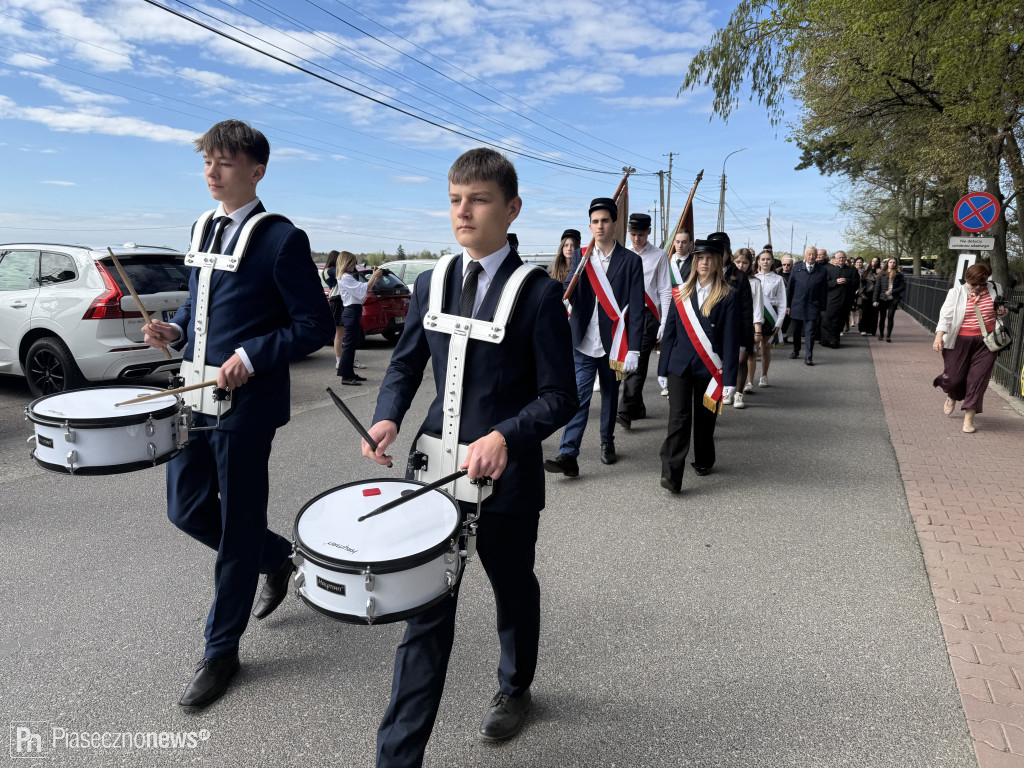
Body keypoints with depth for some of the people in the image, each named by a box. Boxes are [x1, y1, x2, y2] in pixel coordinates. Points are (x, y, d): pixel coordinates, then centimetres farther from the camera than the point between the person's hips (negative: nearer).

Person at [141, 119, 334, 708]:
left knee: (238, 528, 4)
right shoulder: (203, 228, 13)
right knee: (187, 510, 15)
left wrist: (251, 357, -22)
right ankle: (277, 556, 40)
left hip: (245, 406, -8)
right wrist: (175, 329, 5)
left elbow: (316, 326, -12)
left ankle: (222, 651, 23)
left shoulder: (282, 240, -11)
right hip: (194, 397, 8)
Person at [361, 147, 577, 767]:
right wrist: (389, 416, -8)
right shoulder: (432, 283, 4)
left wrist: (506, 437, -28)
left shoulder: (540, 293, -11)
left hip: (507, 475, -2)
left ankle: (515, 689, 51)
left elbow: (559, 396, -12)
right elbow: (407, 363, 12)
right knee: (426, 611, 6)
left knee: (514, 592, 22)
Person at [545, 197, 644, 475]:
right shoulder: (580, 257, 6)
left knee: (610, 395, 15)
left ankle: (607, 442, 35)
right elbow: (569, 295, 2)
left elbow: (636, 308, -5)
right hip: (583, 342, 0)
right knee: (579, 396, -6)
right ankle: (568, 455, -8)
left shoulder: (631, 261, -2)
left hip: (613, 344, 0)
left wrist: (633, 349, -9)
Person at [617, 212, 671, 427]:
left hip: (647, 315, -4)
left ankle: (626, 412, -15)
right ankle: (638, 407, 23)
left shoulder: (659, 256, 2)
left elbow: (665, 291, -1)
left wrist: (664, 323, -8)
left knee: (638, 362, -12)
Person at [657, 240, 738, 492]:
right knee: (678, 417, -9)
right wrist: (662, 369, 7)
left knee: (705, 419, 12)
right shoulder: (681, 294, 8)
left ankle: (704, 462, 34)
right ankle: (671, 474, -12)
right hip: (680, 365, 1)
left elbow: (731, 339, -4)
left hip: (710, 368, -1)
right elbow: (669, 332, 9)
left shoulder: (727, 297, -1)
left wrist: (729, 378, -8)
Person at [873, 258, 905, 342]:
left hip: (893, 299, -1)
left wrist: (892, 291, -12)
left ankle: (888, 336, -4)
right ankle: (881, 334, 21)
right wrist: (875, 300, -4)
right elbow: (877, 287, 2)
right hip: (883, 299, 1)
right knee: (882, 317, 8)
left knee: (890, 317, -5)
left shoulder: (899, 275, 5)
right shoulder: (882, 274, 4)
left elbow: (902, 287, 4)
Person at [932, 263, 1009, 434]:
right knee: (954, 376, -1)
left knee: (979, 378, -4)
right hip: (960, 341, -2)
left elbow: (999, 309, 22)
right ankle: (952, 397, 37)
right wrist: (939, 336, -19)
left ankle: (969, 417, 2)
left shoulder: (995, 290, 4)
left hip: (986, 342, 2)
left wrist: (1002, 312, -2)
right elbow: (945, 315, -7)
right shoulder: (956, 293, -4)